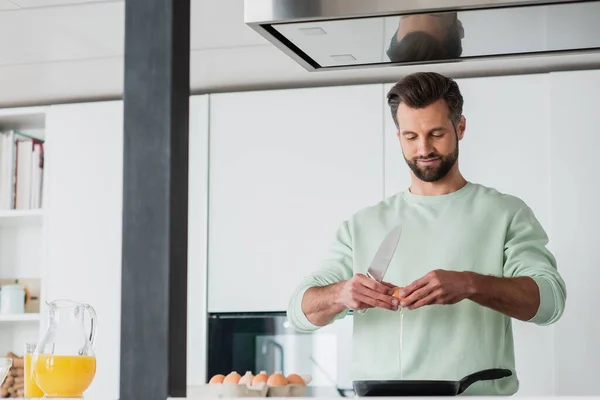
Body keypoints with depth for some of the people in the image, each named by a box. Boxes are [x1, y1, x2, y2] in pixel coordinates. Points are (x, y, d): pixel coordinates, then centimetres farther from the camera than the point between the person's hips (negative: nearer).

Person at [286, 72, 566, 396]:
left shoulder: (506, 214, 9)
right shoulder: (363, 225, 17)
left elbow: (550, 299, -5)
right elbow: (301, 310, 11)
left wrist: (469, 284, -23)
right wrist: (341, 294, -12)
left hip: (478, 393, -2)